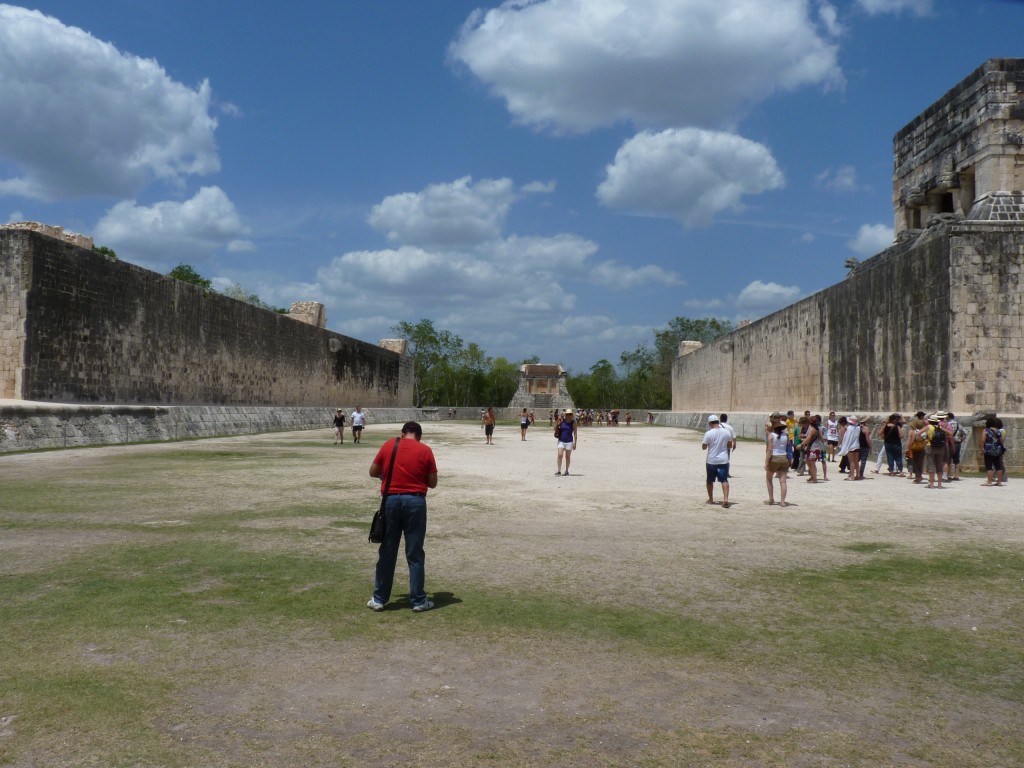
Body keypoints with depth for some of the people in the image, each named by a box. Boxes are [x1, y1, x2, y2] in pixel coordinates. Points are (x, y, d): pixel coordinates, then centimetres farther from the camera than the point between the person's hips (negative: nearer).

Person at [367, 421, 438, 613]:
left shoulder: (388, 446, 5)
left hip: (391, 500, 1)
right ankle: (418, 601, 10)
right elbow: (432, 482, 3)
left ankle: (379, 599, 16)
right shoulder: (425, 450, 1)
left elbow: (373, 472, 12)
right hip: (415, 501, -1)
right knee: (415, 554, 5)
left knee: (387, 552, 9)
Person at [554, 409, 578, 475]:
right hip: (561, 441, 1)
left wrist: (575, 443, -8)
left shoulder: (573, 422, -5)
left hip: (569, 441, -1)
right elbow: (555, 429, 10)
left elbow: (575, 433, -4)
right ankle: (558, 470, -5)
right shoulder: (562, 421, -1)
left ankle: (567, 470, 19)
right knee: (560, 455, -10)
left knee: (568, 456, 6)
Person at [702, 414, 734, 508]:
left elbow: (703, 447, -7)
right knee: (724, 480, -2)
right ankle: (725, 499, -18)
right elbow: (730, 445, 10)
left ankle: (711, 499, 25)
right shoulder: (726, 432, 0)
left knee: (710, 480, 15)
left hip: (711, 460, -2)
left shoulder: (708, 433, -12)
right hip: (723, 460, 2)